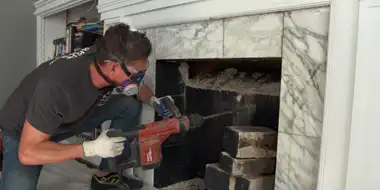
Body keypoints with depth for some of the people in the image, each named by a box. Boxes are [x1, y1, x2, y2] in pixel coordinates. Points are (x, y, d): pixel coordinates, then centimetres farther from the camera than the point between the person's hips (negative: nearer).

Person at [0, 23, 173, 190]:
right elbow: (28, 152, -33)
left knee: (130, 105, -11)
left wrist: (154, 100, -14)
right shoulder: (58, 87, -41)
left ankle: (105, 175, 3)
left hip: (74, 116, 6)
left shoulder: (106, 57, -21)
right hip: (20, 129, -5)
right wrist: (92, 148, -37)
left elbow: (139, 87, 2)